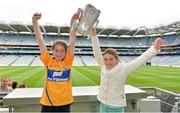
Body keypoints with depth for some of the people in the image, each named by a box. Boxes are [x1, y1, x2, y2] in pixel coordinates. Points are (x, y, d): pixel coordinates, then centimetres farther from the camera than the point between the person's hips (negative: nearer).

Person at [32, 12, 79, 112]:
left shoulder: (68, 61, -3)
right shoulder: (48, 61, -4)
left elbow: (72, 39, -8)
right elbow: (40, 40, -8)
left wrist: (74, 21, -12)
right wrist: (35, 21, -15)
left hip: (65, 103, 1)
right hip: (48, 103, 0)